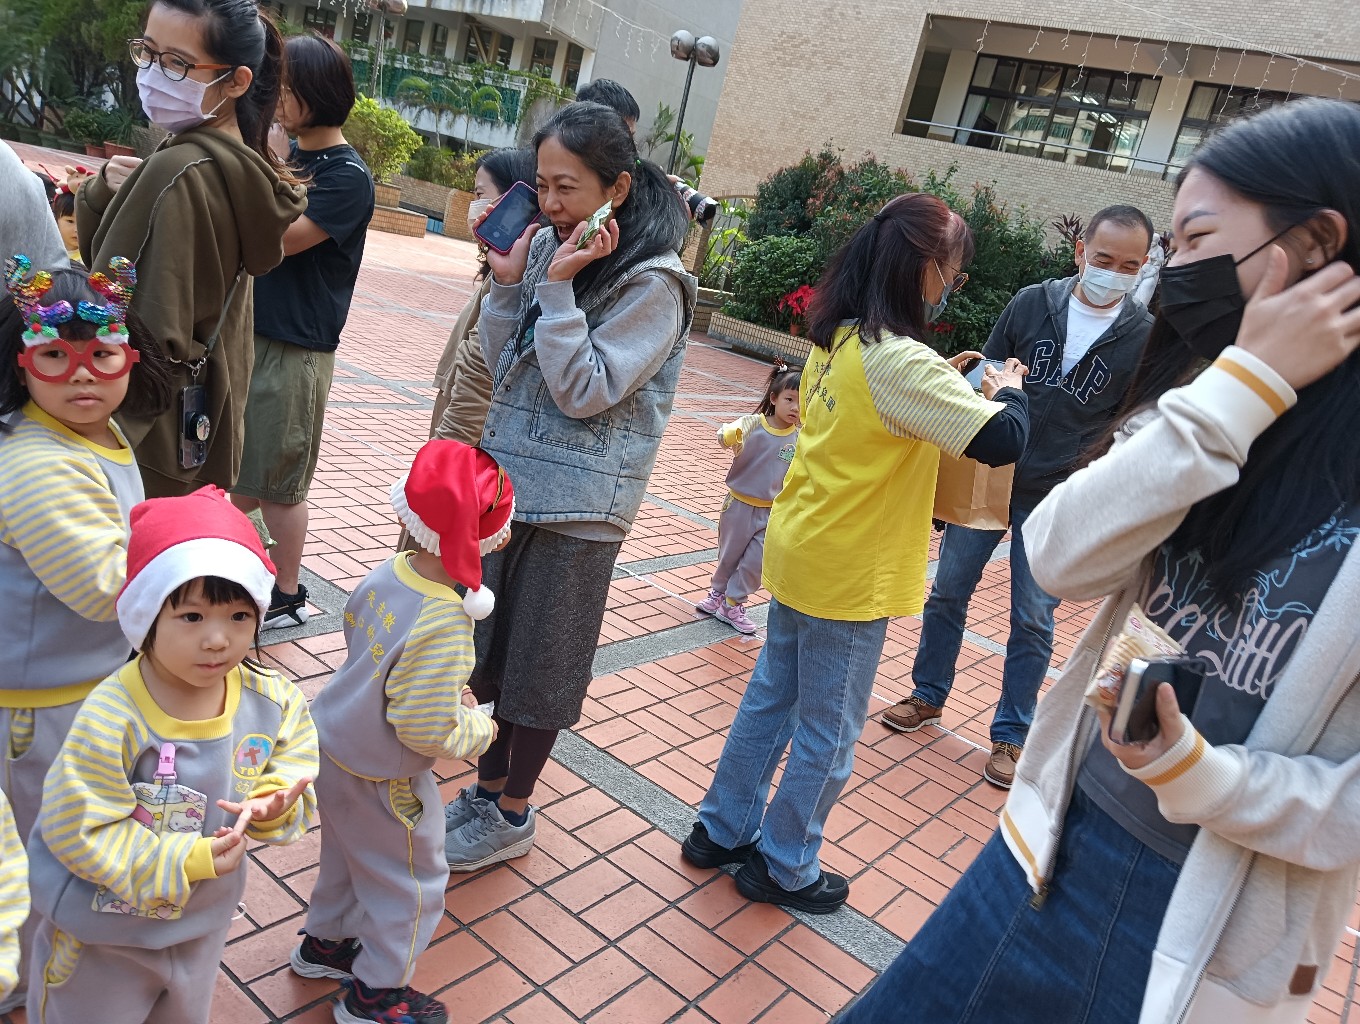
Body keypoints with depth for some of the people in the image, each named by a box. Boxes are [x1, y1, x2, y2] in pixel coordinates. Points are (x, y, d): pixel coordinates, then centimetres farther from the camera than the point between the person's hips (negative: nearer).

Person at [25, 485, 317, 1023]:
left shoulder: (272, 700, -18)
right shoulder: (112, 719, -32)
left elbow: (291, 765, -5)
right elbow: (80, 830, -27)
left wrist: (274, 803, -27)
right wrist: (183, 862, -32)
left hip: (204, 920, 4)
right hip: (102, 937, -4)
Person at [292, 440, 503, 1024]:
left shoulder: (389, 572, -12)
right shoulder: (443, 625, -36)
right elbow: (426, 731, -33)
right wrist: (481, 728, -12)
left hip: (333, 746, 8)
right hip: (379, 779, -8)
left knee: (348, 855, 31)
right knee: (412, 883, 16)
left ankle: (324, 943, 54)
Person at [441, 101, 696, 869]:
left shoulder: (654, 284, -13)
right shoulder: (548, 245, 6)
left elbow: (585, 392, -19)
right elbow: (506, 370, 7)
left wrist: (558, 288, -22)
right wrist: (508, 284, -7)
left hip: (578, 503, -7)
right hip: (509, 479, 7)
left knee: (538, 662, 7)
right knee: (488, 644, 16)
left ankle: (512, 815, 26)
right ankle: (487, 785, 36)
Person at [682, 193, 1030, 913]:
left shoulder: (838, 339, 2)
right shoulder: (902, 362, -24)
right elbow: (1002, 440, -28)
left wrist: (952, 386, 6)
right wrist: (1008, 390, -7)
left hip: (796, 550, 8)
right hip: (850, 576, -8)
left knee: (770, 697, 21)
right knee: (827, 733, 10)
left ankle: (723, 831, 36)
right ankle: (785, 868, 27)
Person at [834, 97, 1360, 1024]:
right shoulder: (1214, 408, -1)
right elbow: (1061, 561, -17)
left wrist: (1197, 773, -29)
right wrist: (1237, 392, -21)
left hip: (1211, 938, -4)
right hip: (1059, 847, 4)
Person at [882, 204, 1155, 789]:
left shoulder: (1145, 337, -7)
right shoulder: (1031, 303, -3)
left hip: (1056, 502, -2)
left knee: (1032, 621, 6)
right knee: (948, 593, 11)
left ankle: (1011, 735, 22)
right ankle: (928, 697, 31)